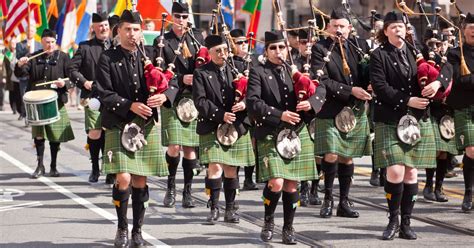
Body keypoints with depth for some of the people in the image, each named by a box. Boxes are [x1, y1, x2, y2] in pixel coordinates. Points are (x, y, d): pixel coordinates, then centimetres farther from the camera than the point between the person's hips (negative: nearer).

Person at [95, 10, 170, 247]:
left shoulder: (150, 56, 9)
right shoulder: (108, 59, -1)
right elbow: (104, 93, -8)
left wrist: (163, 96, -13)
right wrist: (130, 106, -19)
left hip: (147, 126, 3)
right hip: (119, 126, -3)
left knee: (140, 180, 7)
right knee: (123, 178, -12)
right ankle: (122, 228, 8)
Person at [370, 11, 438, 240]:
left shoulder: (416, 51, 12)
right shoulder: (379, 56, -1)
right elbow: (380, 87, -11)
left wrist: (437, 82, -12)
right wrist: (408, 101, -18)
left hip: (418, 121, 4)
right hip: (390, 122, -4)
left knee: (411, 172, 4)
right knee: (395, 172, -13)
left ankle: (406, 223, 12)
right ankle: (393, 219, 5)